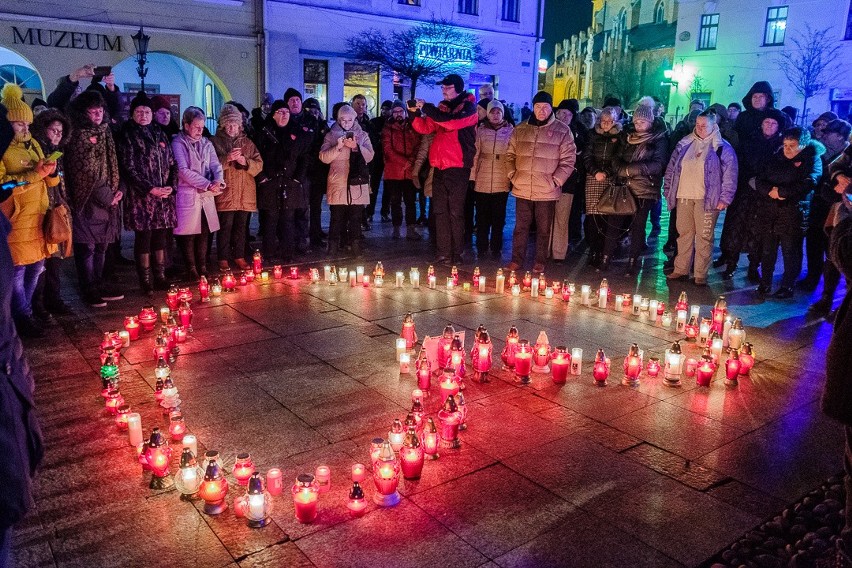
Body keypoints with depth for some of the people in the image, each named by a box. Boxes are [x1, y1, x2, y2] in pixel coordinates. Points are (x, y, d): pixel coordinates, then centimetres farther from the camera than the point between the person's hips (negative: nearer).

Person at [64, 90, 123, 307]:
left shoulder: (105, 133, 12)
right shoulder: (77, 136, -8)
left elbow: (113, 165, 16)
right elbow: (82, 172, -11)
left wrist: (118, 190, 2)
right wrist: (104, 196, -10)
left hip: (108, 199, 7)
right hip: (87, 200, -6)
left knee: (102, 244, 12)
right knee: (87, 246, -2)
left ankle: (99, 285, 22)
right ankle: (89, 290, 6)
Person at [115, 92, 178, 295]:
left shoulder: (160, 134, 15)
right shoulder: (127, 136, -1)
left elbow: (172, 164, 14)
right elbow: (128, 168, -8)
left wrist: (171, 186, -3)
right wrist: (150, 189, -15)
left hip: (164, 195, 5)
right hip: (141, 197, -5)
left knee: (160, 236, 8)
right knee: (144, 237, -1)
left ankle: (160, 277, 17)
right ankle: (146, 281, 7)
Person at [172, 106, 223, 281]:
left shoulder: (206, 144, 14)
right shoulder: (178, 143, -2)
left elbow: (216, 165, 5)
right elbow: (183, 170, -12)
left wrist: (218, 181, -17)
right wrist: (208, 184, -18)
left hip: (207, 196, 5)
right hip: (187, 196, -5)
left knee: (204, 234, 7)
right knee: (188, 235, -1)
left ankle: (202, 269, 15)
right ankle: (191, 270, 7)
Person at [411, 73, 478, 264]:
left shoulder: (468, 107, -3)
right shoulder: (441, 107, 17)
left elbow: (451, 121, -21)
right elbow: (425, 128, 12)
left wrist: (427, 108, -17)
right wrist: (416, 112, -4)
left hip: (457, 167, -7)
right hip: (439, 166, 7)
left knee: (455, 212, -4)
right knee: (440, 212, 6)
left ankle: (457, 254, 3)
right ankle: (443, 254, 12)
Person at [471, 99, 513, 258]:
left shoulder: (510, 131, 4)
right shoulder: (481, 130, 4)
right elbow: (475, 154, 4)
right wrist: (472, 176, 0)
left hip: (501, 182, 0)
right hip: (482, 182, 0)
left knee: (498, 217, 5)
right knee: (482, 216, 6)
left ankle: (496, 248, 16)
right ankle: (482, 247, 18)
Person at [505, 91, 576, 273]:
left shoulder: (562, 131, -2)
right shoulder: (520, 129, 8)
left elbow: (568, 160, -3)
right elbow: (510, 155, 14)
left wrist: (555, 181, -9)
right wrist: (513, 175, 3)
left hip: (547, 191, -2)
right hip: (522, 189, 2)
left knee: (543, 229, 8)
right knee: (520, 227, 9)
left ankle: (540, 262, 19)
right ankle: (516, 260, 18)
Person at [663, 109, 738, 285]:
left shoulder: (722, 148, -1)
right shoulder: (685, 144, 12)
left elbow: (730, 175, -4)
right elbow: (671, 168, 17)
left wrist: (724, 198, -9)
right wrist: (668, 190, 11)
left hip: (706, 199, -4)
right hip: (684, 197, 4)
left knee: (704, 237, -1)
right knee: (683, 234, 10)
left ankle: (701, 275, 4)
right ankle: (680, 270, 19)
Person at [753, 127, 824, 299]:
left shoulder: (812, 161, -2)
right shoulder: (776, 158, 12)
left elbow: (807, 184, -16)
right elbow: (759, 180, 6)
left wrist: (780, 191, -14)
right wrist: (770, 191, -13)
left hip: (792, 216, -4)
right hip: (768, 214, 4)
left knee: (791, 253, 4)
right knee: (767, 251, 13)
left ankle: (787, 287, 16)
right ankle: (765, 283, 26)